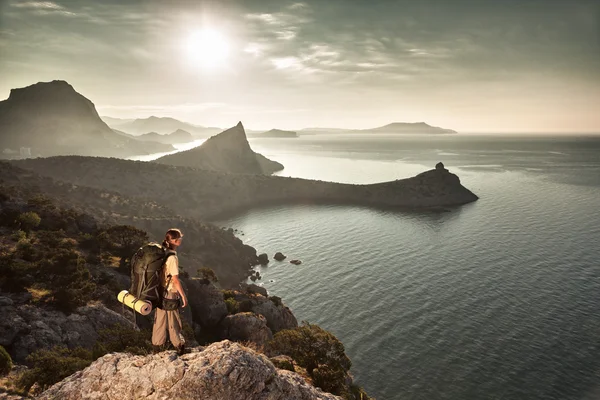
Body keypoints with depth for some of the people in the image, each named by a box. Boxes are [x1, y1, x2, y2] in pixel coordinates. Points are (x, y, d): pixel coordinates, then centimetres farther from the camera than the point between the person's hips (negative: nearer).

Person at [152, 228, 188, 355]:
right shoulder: (172, 257, -23)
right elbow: (175, 279, -22)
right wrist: (183, 296, -14)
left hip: (159, 291, 8)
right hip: (169, 293, -8)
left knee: (160, 318, 17)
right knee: (173, 320, 6)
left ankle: (157, 346, 28)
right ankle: (179, 346, 20)